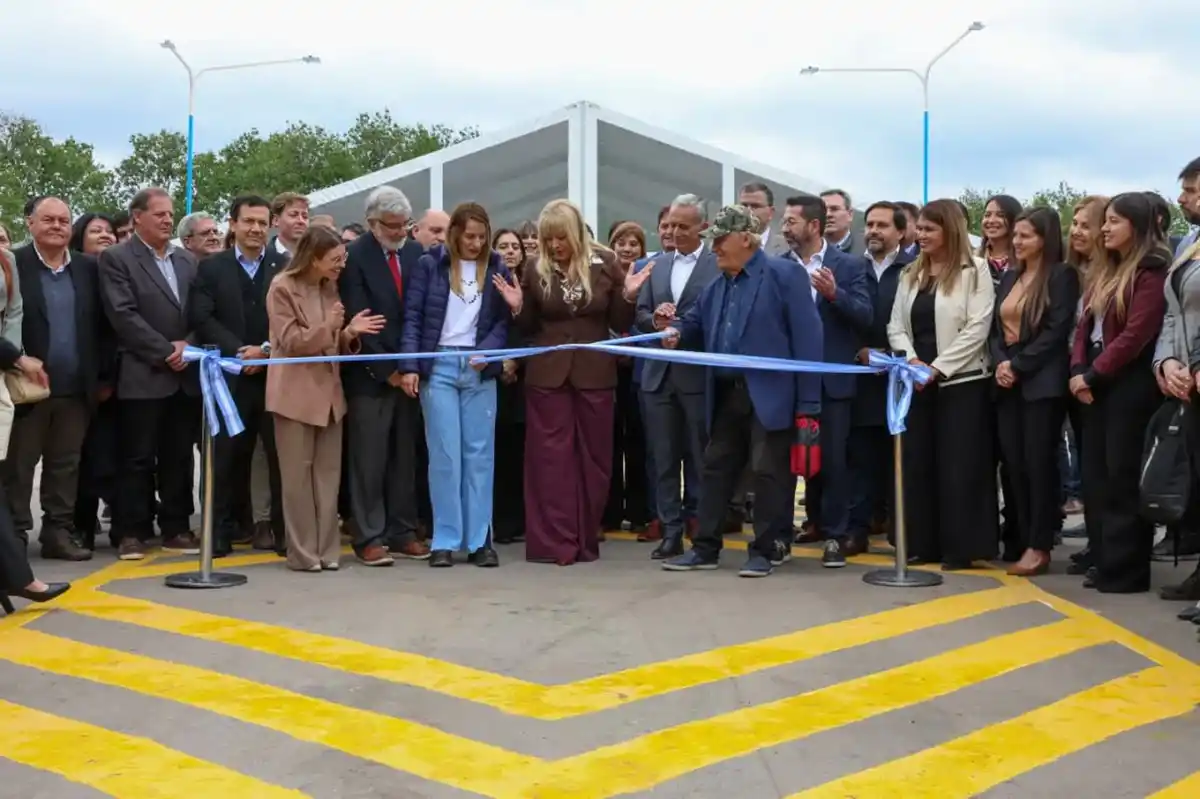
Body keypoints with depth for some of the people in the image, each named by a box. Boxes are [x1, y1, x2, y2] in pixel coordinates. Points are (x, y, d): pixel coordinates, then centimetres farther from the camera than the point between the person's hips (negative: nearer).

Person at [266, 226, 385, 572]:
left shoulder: (330, 288, 12)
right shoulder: (282, 288, -9)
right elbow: (290, 342, -14)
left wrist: (349, 332, -5)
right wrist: (327, 328, -27)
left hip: (328, 391, 6)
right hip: (296, 393, -6)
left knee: (328, 473, 7)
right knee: (298, 474, 0)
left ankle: (326, 548, 13)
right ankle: (302, 552, 5)